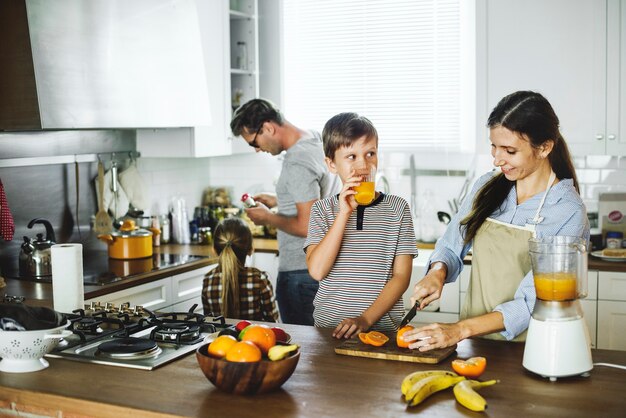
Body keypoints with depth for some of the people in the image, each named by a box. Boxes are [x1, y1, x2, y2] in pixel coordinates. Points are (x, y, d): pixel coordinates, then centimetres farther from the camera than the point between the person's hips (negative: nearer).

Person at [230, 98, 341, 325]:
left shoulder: (297, 164, -22)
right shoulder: (316, 139, 7)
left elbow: (307, 226, -25)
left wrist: (267, 218, -10)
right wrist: (278, 201, 15)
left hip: (299, 273, -10)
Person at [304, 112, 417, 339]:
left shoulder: (397, 208, 4)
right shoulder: (322, 209, 7)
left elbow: (401, 276, 1)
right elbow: (317, 271, -6)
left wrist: (366, 318, -10)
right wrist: (344, 213, -11)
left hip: (383, 326, -1)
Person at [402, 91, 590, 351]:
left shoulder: (569, 212, -8)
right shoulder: (487, 187, 7)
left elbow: (533, 303, -13)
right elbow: (450, 248, 15)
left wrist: (460, 330, -22)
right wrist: (437, 272, -7)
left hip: (525, 349, -3)